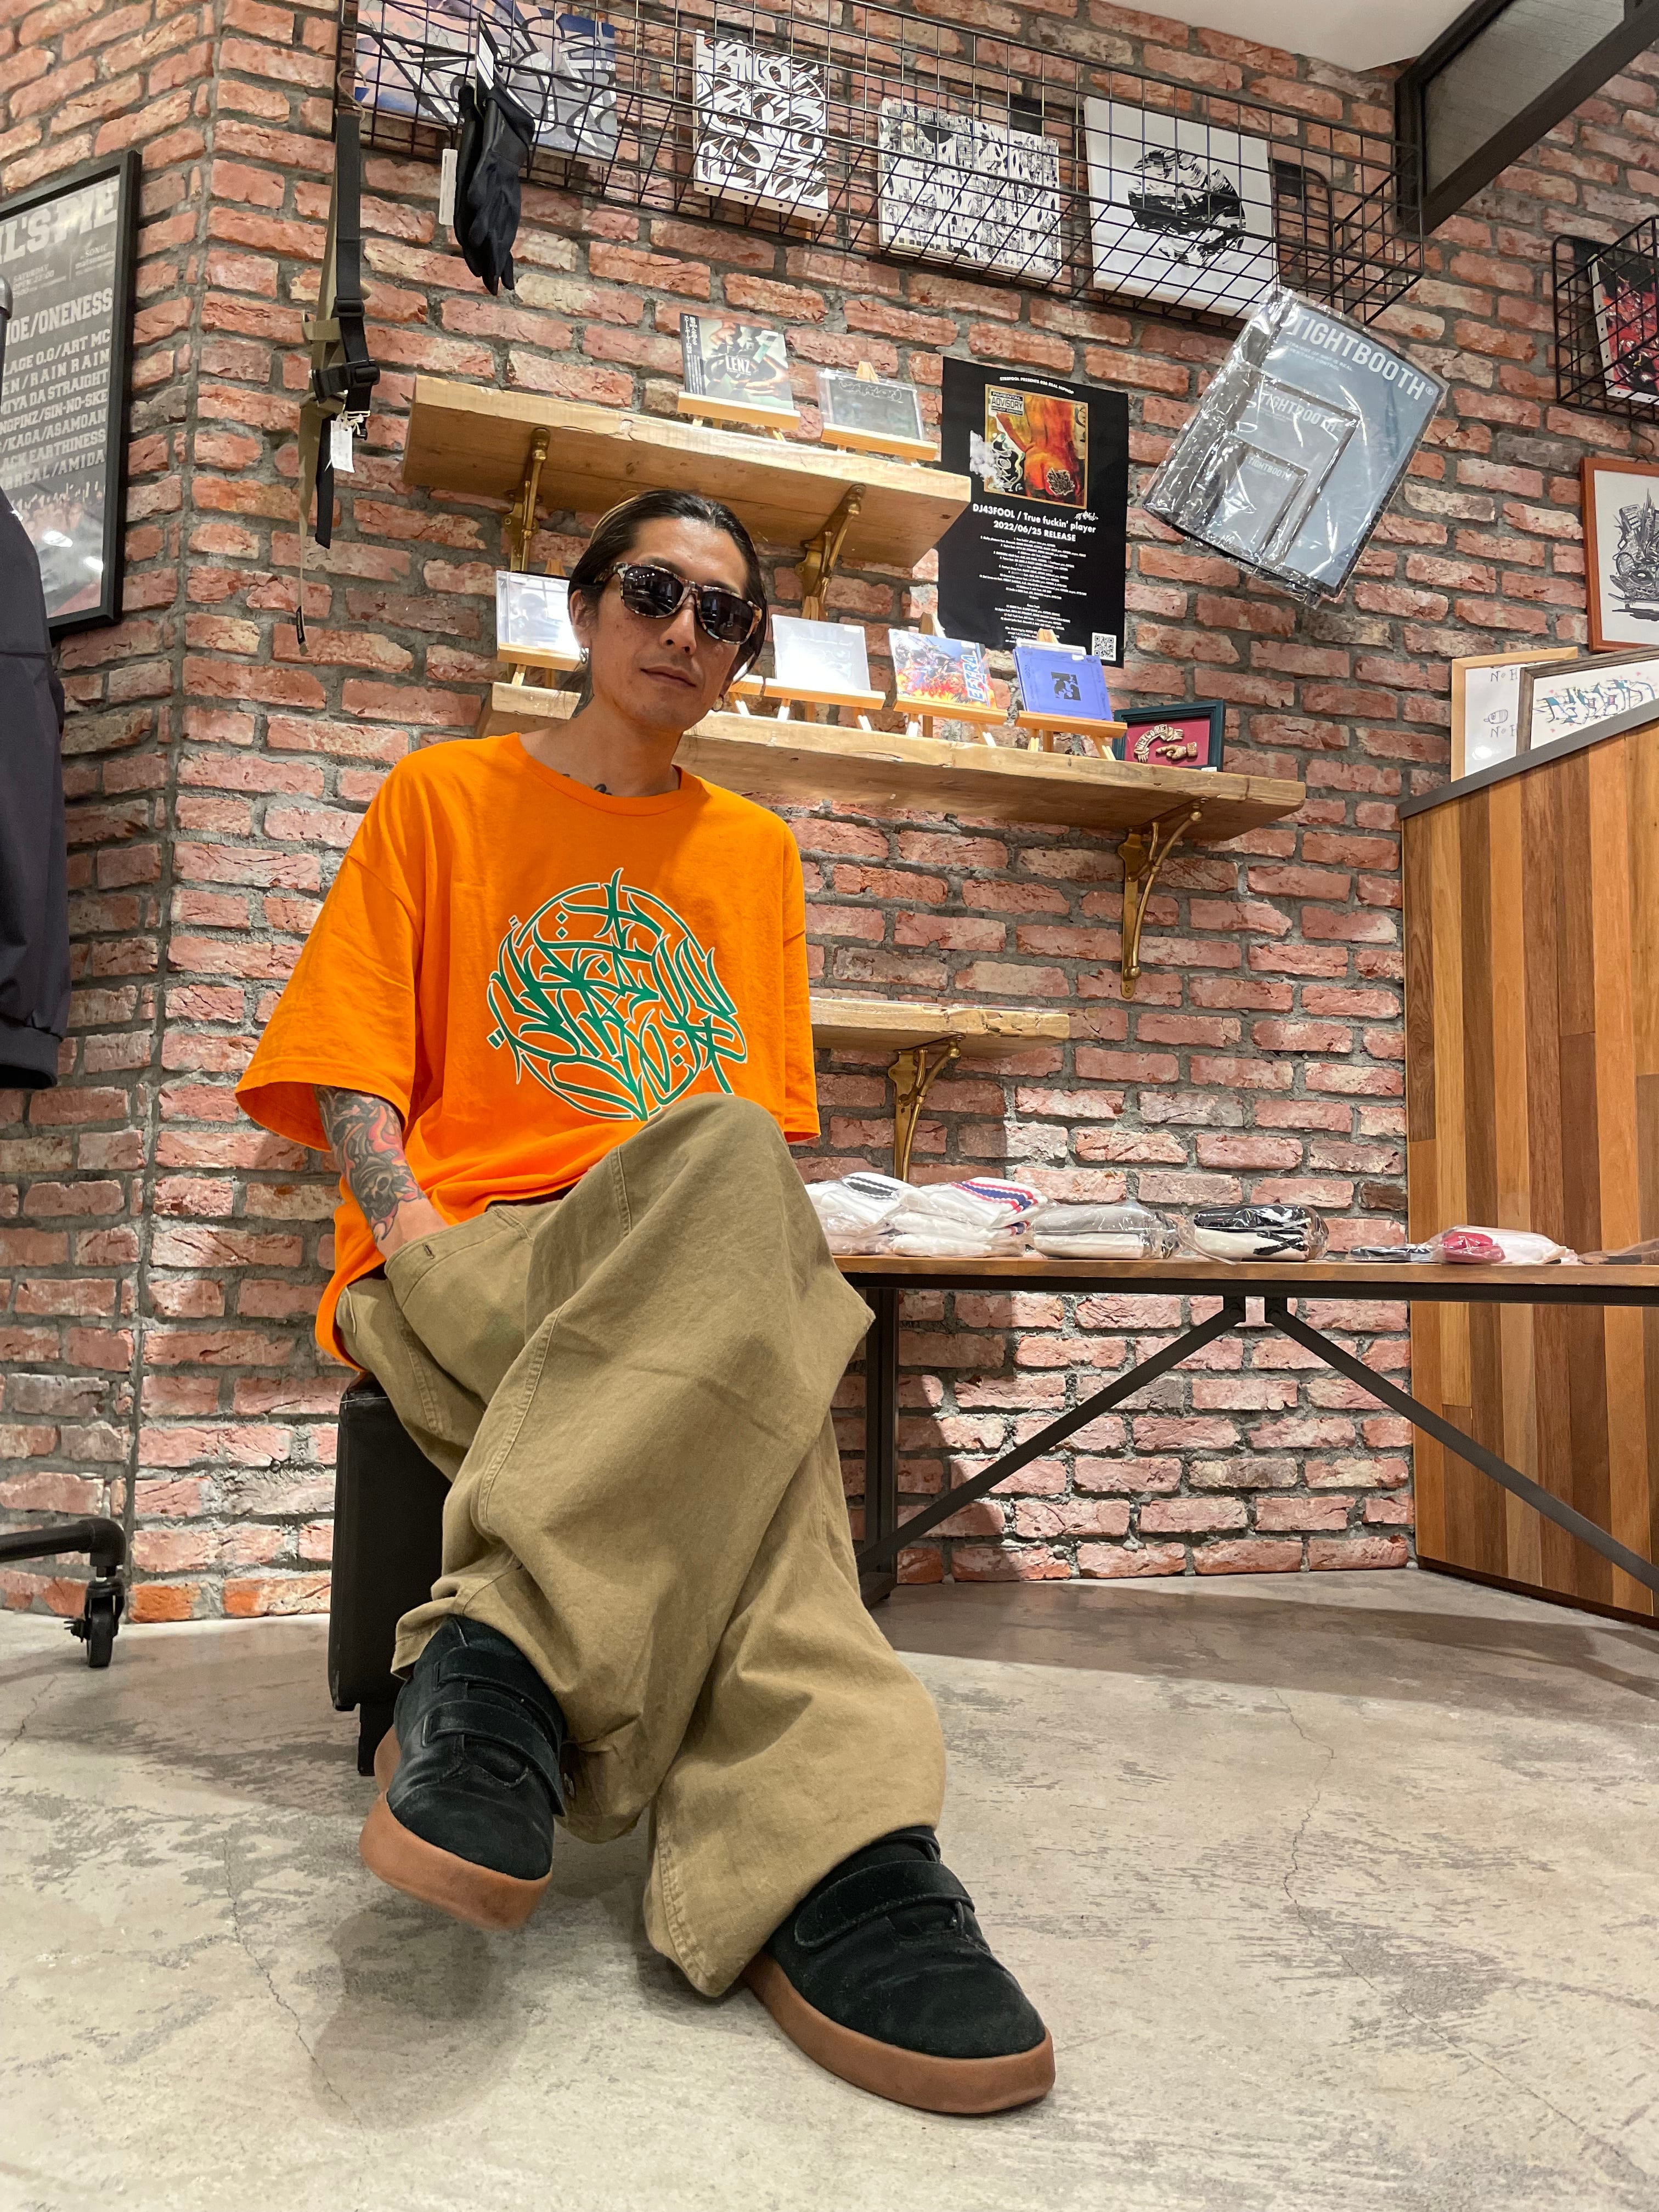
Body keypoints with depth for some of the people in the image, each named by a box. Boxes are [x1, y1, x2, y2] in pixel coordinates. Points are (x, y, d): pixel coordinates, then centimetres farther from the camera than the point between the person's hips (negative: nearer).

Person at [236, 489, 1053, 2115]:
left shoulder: (755, 850, 22)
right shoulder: (445, 796, 13)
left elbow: (768, 1124, 17)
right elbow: (349, 1078, 4)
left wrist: (752, 1273, -4)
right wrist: (427, 1245, -14)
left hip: (694, 1288, 4)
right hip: (460, 1261, -3)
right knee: (723, 1163, -39)